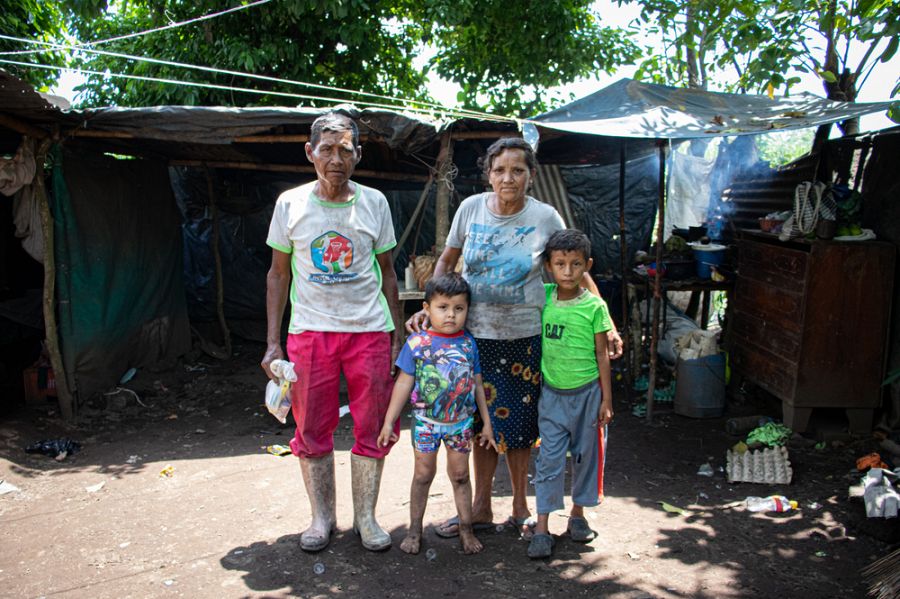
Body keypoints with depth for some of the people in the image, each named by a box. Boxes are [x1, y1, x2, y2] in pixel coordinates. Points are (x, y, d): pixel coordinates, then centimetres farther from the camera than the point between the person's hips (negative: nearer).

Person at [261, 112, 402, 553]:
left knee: (372, 430, 5)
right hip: (310, 331, 0)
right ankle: (321, 517, 25)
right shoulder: (290, 204, 2)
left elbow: (387, 273, 10)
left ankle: (365, 517, 22)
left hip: (370, 330, 0)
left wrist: (397, 337, 5)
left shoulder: (374, 203, 3)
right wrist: (273, 343, 2)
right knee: (312, 431, 6)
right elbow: (278, 274, 7)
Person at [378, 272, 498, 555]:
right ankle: (415, 529, 25)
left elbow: (477, 384, 7)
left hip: (461, 421, 2)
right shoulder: (417, 342, -8)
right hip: (426, 421, -1)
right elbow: (403, 383, -4)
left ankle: (466, 529, 26)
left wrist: (487, 422, 9)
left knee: (460, 475, 12)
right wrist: (389, 421, -4)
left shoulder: (468, 343, -1)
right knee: (423, 475, 10)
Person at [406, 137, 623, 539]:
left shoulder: (545, 217, -6)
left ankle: (520, 507, 29)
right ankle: (481, 507, 27)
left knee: (519, 423, 9)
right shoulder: (471, 208, -2)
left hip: (523, 337, -1)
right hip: (474, 334, 2)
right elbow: (447, 260, 9)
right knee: (482, 420, 10)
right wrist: (428, 308, -2)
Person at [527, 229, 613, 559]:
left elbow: (602, 355, -4)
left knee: (585, 455, 13)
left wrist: (606, 400, -2)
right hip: (552, 393, 1)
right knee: (549, 459, 2)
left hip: (586, 393, -1)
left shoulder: (594, 306, -9)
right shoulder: (543, 297, -4)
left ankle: (578, 514, 32)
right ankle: (542, 529, 8)